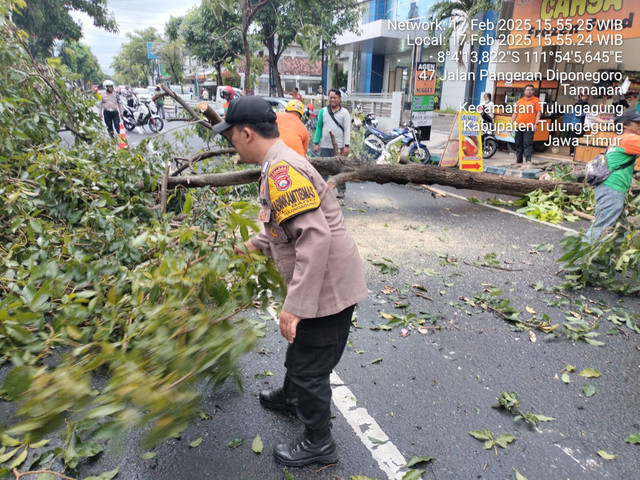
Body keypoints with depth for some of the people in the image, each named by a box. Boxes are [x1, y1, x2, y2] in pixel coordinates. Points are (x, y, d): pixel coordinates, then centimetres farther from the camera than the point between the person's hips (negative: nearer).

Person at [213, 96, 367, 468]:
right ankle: (291, 397, 57)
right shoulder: (280, 165, 10)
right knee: (299, 348, 30)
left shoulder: (281, 170, -24)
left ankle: (319, 444, 29)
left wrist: (295, 305, -31)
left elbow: (315, 236, -32)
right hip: (323, 283, 10)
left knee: (311, 367, 7)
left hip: (328, 287, -10)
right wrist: (254, 245, 24)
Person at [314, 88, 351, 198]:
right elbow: (319, 127, 10)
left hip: (339, 146, -2)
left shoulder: (344, 112, 2)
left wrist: (346, 146, -8)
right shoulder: (323, 111, 8)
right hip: (325, 146, 2)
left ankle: (341, 190, 11)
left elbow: (347, 130, -1)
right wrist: (316, 143, 2)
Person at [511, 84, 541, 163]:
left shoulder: (536, 100, 6)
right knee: (518, 144, 8)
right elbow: (515, 113, 19)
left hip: (529, 127, -4)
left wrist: (536, 123, -10)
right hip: (519, 126, 4)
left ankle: (528, 160, -16)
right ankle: (518, 160, 18)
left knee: (527, 143, -13)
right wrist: (511, 123, 10)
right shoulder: (519, 101, 17)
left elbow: (538, 112, 0)